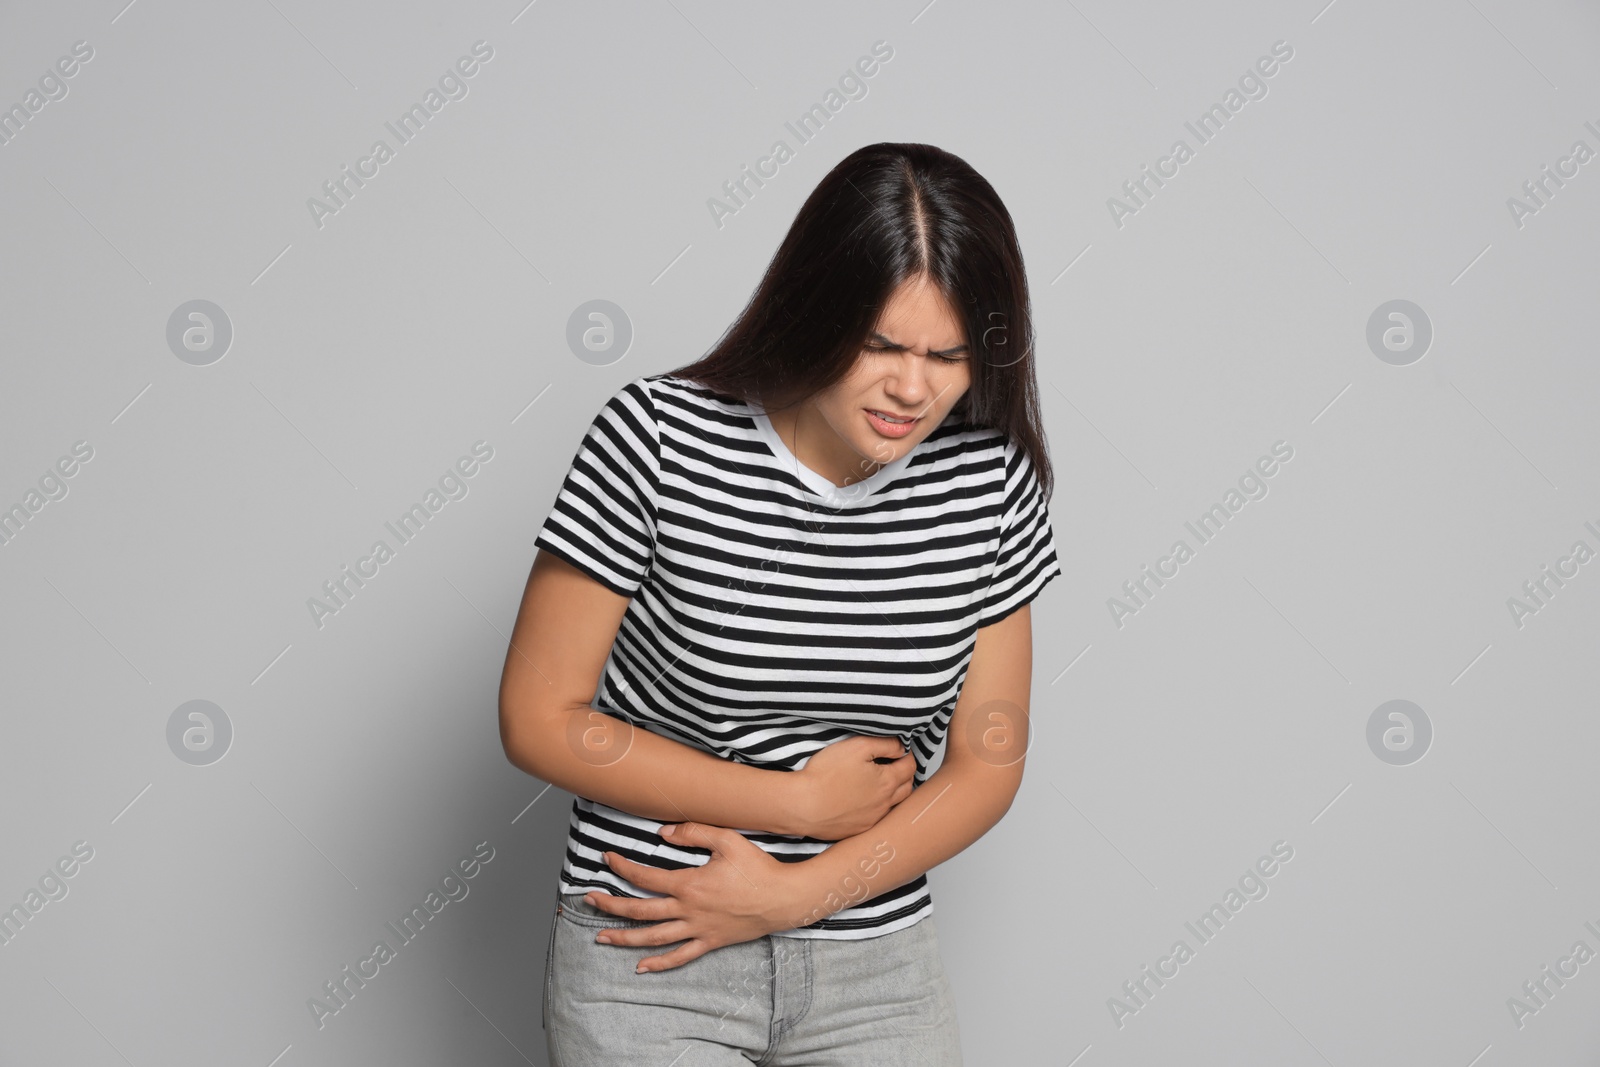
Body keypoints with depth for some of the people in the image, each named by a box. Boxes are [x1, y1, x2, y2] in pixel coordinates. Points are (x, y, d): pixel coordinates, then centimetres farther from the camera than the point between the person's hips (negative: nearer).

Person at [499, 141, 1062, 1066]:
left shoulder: (993, 478, -5)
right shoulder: (657, 438, -14)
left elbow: (988, 763, -1)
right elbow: (541, 719, -12)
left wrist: (791, 893, -13)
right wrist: (802, 801, -13)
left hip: (879, 965, 3)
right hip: (649, 961, -2)